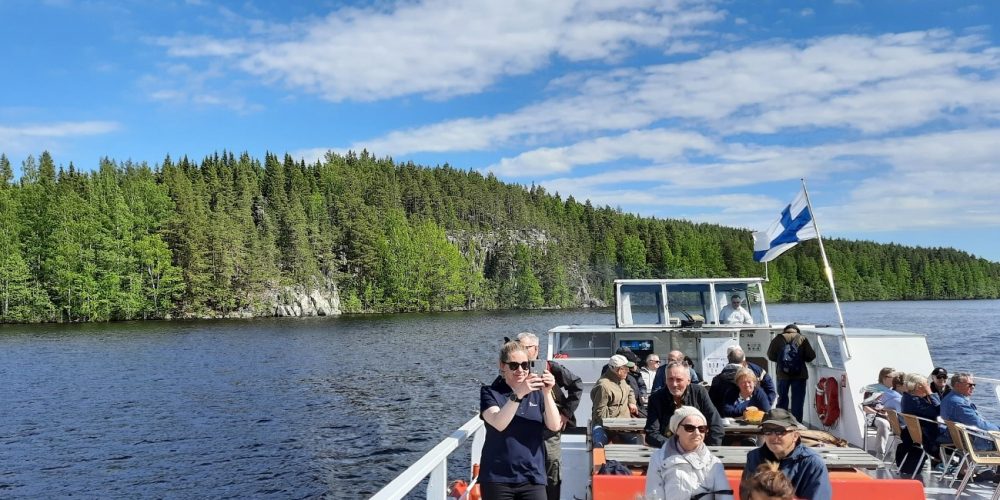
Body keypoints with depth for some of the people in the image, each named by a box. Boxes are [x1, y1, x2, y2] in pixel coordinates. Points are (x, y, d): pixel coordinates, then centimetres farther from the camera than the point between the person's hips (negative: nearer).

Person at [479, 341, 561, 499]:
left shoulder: (537, 393, 6)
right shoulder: (490, 392, -1)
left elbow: (555, 426, -8)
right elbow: (498, 424, -19)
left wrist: (547, 393, -21)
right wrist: (518, 394, -31)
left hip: (532, 478, 2)